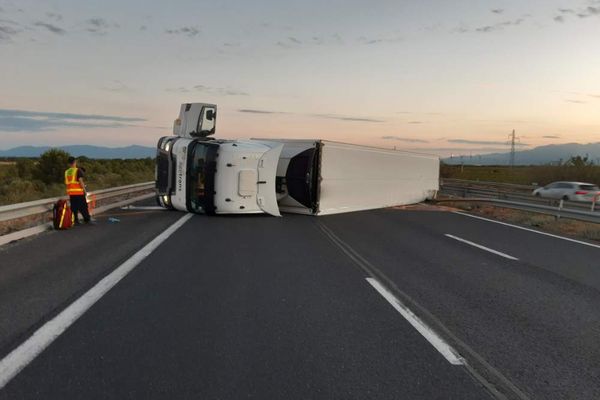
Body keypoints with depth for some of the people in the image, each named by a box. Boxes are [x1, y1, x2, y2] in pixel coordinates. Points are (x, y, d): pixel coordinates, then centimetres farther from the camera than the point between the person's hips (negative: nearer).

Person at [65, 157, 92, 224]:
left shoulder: (66, 172, 11)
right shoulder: (78, 170, -8)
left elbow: (66, 182, 12)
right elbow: (80, 181, -14)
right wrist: (84, 189, -8)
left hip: (70, 192, 5)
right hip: (79, 192, -5)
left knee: (74, 207, 9)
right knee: (83, 207, 2)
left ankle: (75, 220, 8)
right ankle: (87, 219, 6)